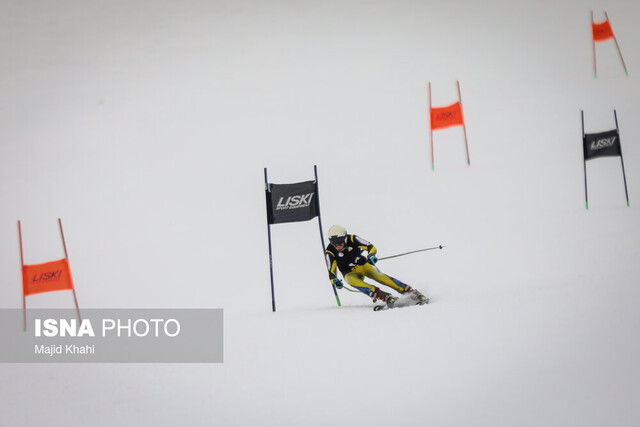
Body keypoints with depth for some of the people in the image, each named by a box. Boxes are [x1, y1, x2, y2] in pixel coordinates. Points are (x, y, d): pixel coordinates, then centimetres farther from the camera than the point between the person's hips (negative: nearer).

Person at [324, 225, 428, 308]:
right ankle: (386, 297, -47)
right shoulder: (330, 252, -15)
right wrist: (334, 280, -37)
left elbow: (371, 247, -15)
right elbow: (332, 272, -15)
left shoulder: (352, 239, -15)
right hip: (351, 273, 0)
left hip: (364, 265, 0)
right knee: (353, 281, -35)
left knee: (378, 276, -30)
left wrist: (371, 256, -37)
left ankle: (413, 293, -33)